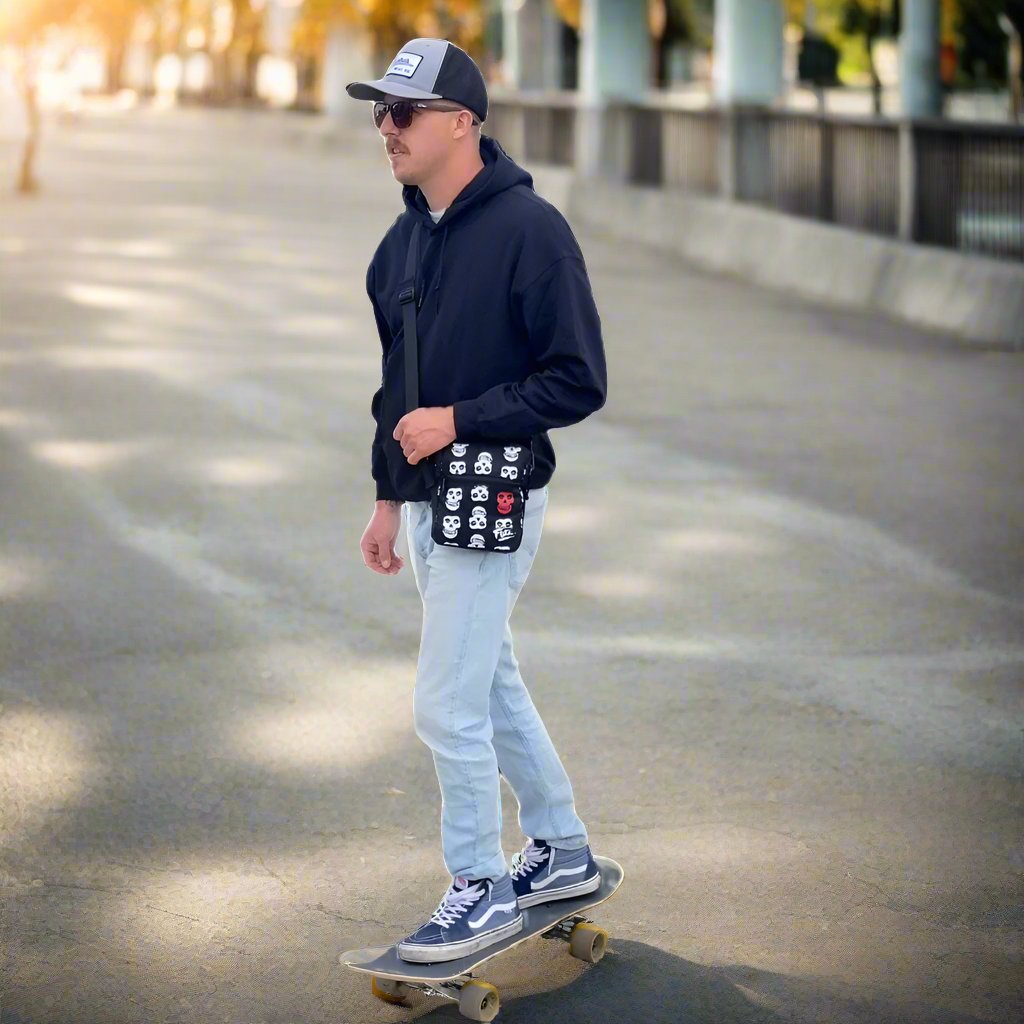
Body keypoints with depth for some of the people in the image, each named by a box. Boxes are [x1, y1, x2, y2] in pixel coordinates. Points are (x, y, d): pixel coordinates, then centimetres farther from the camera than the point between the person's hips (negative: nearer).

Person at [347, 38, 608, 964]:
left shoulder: (528, 228, -16)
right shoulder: (403, 243, 9)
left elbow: (579, 382, -17)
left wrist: (458, 421, -21)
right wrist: (388, 495, 17)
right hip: (428, 505, 9)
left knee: (448, 705, -5)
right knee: (492, 687, 18)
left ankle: (481, 890, 10)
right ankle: (565, 854, 33)